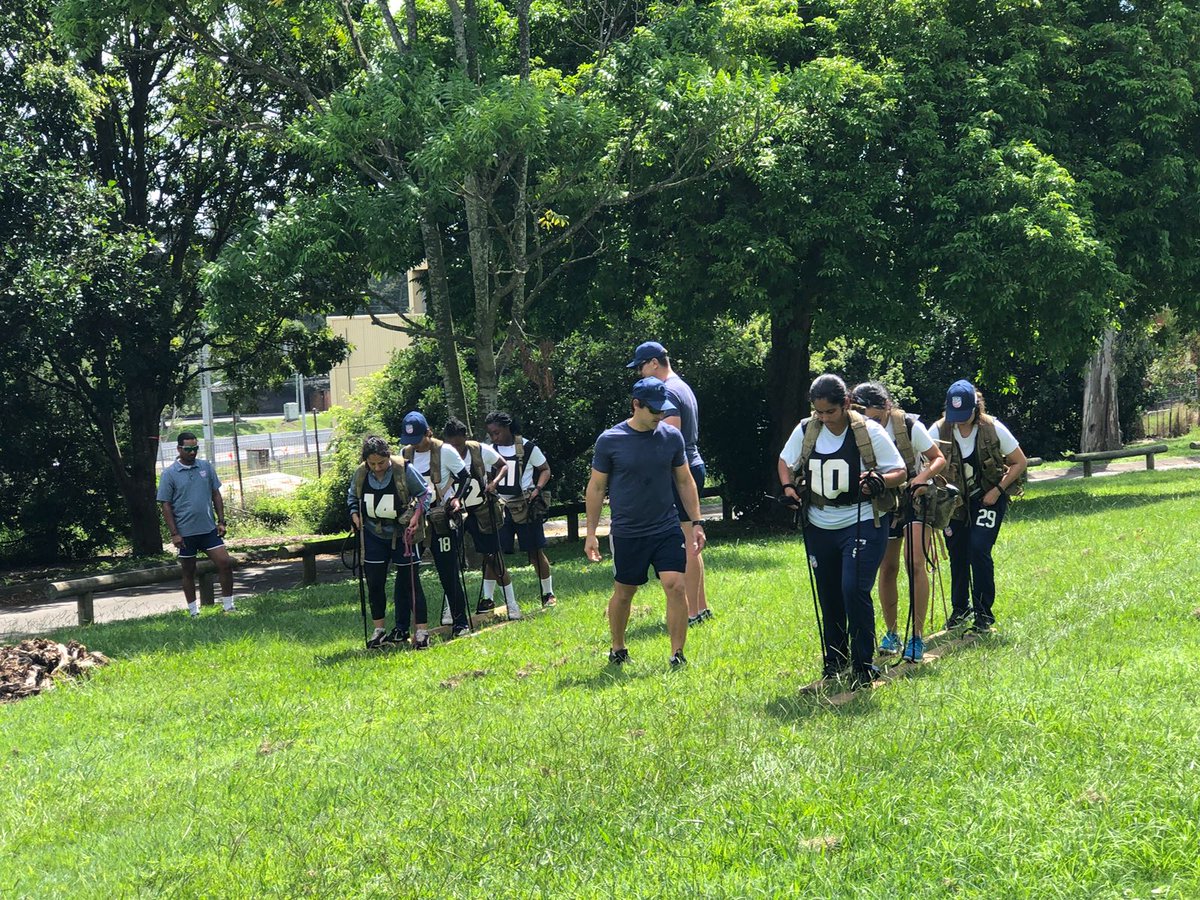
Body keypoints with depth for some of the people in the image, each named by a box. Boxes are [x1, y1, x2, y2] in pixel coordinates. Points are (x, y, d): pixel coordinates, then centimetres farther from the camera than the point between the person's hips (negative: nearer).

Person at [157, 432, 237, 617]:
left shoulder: (206, 467, 5)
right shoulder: (169, 474, -6)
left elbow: (216, 494, 12)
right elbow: (165, 505, -5)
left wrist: (221, 521, 5)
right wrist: (174, 533, -10)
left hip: (209, 529, 3)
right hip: (185, 532, -3)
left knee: (225, 563, -4)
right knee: (188, 572, 8)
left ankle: (228, 605, 7)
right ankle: (194, 612, 19)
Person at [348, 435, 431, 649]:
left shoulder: (404, 470, -16)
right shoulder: (360, 474, -5)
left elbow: (424, 494, -5)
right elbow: (352, 496, 15)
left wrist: (417, 515, -17)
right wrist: (355, 514, -2)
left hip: (403, 535, -4)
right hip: (374, 535, 4)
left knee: (409, 581, -4)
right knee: (374, 583, 5)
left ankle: (422, 631, 0)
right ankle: (379, 630, 19)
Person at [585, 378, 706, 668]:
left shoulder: (671, 437, 0)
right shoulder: (609, 441, -8)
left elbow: (685, 481, 10)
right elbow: (596, 487, 0)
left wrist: (696, 523, 6)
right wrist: (591, 533, -1)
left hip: (667, 529, 1)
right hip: (627, 533, -1)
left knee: (676, 586, -11)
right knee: (623, 592, 10)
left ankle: (677, 655, -3)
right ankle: (618, 649, 32)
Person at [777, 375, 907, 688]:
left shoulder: (869, 432, -10)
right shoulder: (805, 430, 1)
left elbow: (899, 472, -5)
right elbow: (785, 461, 19)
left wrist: (879, 481, -25)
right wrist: (788, 486, 0)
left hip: (863, 524, -5)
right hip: (820, 527, 5)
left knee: (854, 591, -17)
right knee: (829, 597, 12)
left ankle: (864, 665, -5)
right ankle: (834, 661, 30)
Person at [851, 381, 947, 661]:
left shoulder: (909, 426, -17)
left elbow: (939, 459, -9)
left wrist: (923, 477, -28)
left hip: (915, 499, -3)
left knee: (915, 564, -16)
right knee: (887, 569, 6)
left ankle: (917, 636, -12)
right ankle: (891, 633, 21)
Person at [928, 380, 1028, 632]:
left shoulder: (993, 429, -16)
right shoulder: (939, 431, -13)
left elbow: (1020, 462, -6)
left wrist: (998, 490, -12)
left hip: (988, 497, -3)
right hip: (955, 498, 3)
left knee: (979, 549, -15)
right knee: (957, 553, 9)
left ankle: (984, 612, -3)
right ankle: (960, 608, 30)